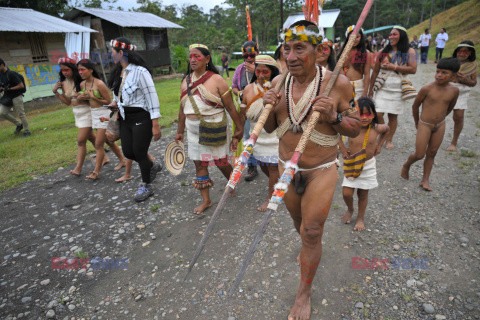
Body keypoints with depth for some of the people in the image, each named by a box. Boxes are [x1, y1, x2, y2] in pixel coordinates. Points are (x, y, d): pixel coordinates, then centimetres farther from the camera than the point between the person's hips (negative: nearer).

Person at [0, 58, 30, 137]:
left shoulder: (11, 74, -15)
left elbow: (21, 86, -18)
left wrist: (9, 89, -20)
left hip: (16, 97, -8)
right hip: (7, 97, 8)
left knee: (21, 114, -2)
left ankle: (27, 131, 8)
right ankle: (19, 125, 15)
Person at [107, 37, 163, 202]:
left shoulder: (140, 72, -16)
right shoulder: (119, 72, 11)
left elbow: (152, 98, -18)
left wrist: (155, 125, -21)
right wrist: (116, 103, 5)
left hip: (141, 119, -8)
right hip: (125, 118, 8)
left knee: (139, 153, -2)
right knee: (128, 152, 9)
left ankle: (146, 186, 19)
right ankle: (153, 166, 36)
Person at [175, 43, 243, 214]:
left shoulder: (216, 80, -9)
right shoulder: (186, 81, 6)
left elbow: (231, 107, -8)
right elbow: (183, 108, 14)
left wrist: (239, 130, -9)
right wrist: (180, 131, 16)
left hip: (214, 131, -5)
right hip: (194, 132, 5)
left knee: (221, 163, 5)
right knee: (199, 164, 8)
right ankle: (206, 200, 22)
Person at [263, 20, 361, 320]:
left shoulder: (338, 83, -15)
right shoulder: (278, 82, -3)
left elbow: (356, 128, -7)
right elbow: (269, 128, 5)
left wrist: (333, 117, -27)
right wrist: (269, 108, -16)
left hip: (321, 170, -4)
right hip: (287, 167, 4)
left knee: (312, 232, 1)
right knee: (299, 221, 24)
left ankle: (304, 294, 24)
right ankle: (309, 248, 60)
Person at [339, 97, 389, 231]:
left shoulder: (376, 129, -10)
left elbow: (387, 129, 14)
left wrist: (379, 145, 10)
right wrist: (342, 147, -3)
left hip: (368, 165, 1)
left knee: (363, 193, 10)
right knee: (347, 193, -2)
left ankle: (361, 217, 34)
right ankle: (350, 209, 33)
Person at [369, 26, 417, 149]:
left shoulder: (409, 51, 2)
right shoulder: (384, 51, 7)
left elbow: (413, 69, -9)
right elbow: (375, 71, 9)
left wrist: (394, 67, -15)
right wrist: (371, 89, 8)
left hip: (398, 89, -1)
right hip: (382, 88, 1)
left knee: (393, 116, 4)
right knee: (378, 114, -9)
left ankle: (389, 140, 17)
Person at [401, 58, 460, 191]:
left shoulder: (454, 90, -3)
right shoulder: (427, 88, -14)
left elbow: (450, 107, 16)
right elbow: (415, 106, -2)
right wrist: (417, 123, 7)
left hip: (440, 126, 4)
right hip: (424, 125, -4)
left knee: (432, 153, 9)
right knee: (419, 155, -2)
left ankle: (425, 180, 20)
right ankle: (406, 165, 29)